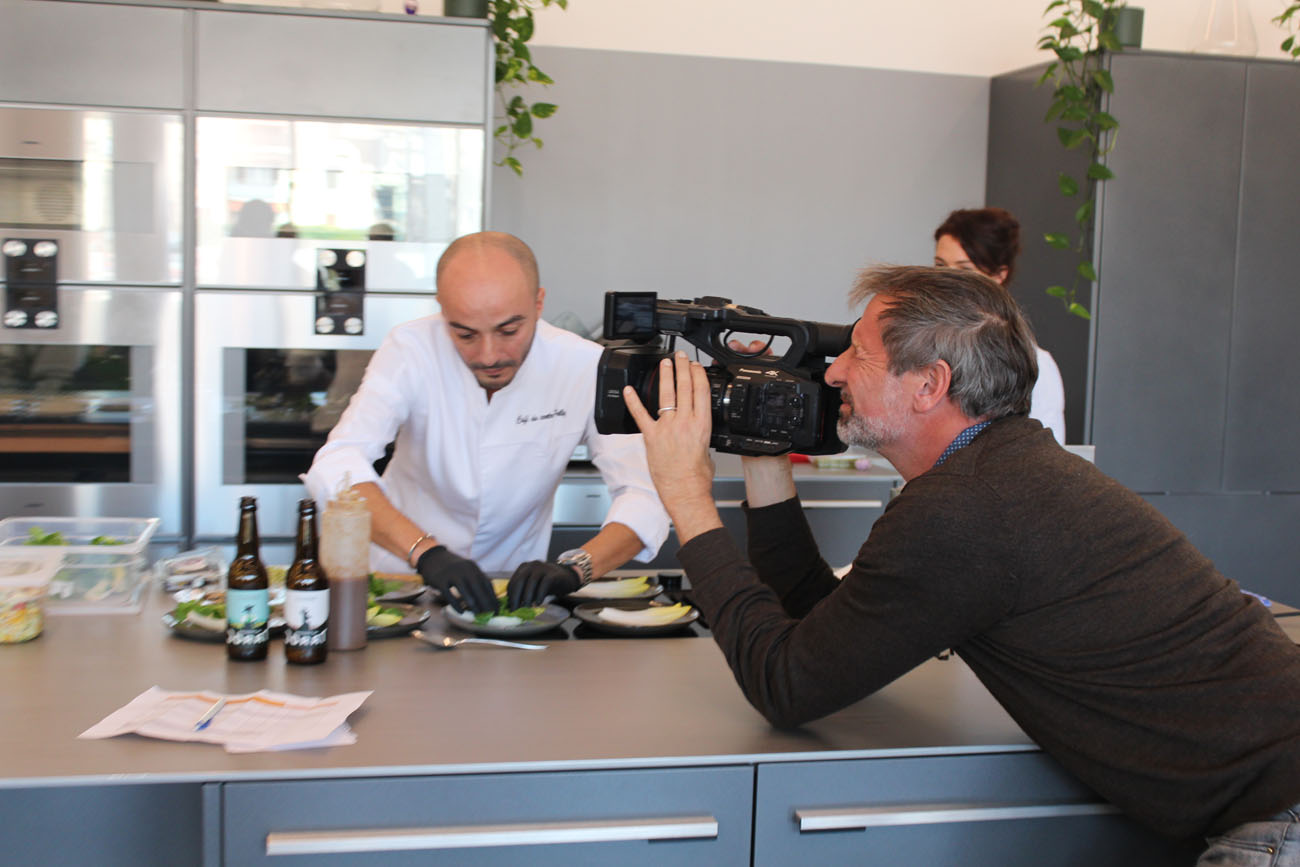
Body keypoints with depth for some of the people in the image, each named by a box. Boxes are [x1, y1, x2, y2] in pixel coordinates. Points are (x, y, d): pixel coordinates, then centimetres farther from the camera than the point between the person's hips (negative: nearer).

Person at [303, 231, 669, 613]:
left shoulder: (586, 368, -15)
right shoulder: (411, 350, -16)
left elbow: (647, 495, -18)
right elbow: (336, 466, -26)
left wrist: (574, 568, -36)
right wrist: (426, 552, -42)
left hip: (515, 585, 1)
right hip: (402, 573, 0)